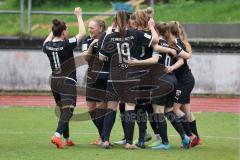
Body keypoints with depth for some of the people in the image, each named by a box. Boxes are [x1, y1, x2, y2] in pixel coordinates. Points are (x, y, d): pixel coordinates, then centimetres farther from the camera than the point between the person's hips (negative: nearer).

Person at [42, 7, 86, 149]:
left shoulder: (48, 46, 0)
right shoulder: (67, 44, -16)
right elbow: (82, 33, -7)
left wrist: (54, 30, 30)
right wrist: (79, 16, 3)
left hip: (54, 81, 7)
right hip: (67, 82, -7)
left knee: (63, 111, 18)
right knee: (67, 111, -12)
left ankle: (67, 139, 24)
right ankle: (57, 136, -30)